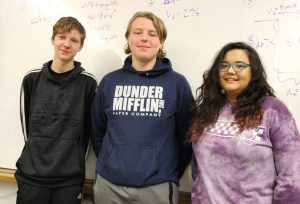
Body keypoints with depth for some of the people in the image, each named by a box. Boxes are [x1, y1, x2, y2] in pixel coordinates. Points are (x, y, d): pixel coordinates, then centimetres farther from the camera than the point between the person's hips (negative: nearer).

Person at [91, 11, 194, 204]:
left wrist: (170, 175, 2)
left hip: (157, 187, -2)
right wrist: (108, 163, 7)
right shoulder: (110, 81, 3)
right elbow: (98, 131, 11)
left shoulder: (177, 83, -4)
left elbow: (186, 136, 0)